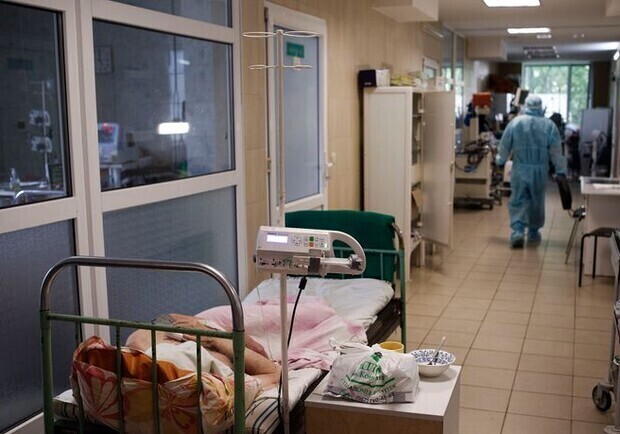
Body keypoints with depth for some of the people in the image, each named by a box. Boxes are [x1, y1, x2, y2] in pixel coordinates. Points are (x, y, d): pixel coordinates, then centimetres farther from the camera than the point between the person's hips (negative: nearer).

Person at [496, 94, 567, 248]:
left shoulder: (515, 122, -4)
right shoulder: (549, 125, -4)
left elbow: (504, 147, 3)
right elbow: (556, 151, -2)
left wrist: (500, 161, 20)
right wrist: (561, 172, 6)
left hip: (520, 170, -1)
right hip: (540, 171, 1)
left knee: (518, 201, 4)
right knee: (537, 202, 14)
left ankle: (518, 230, -13)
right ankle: (533, 232, 25)